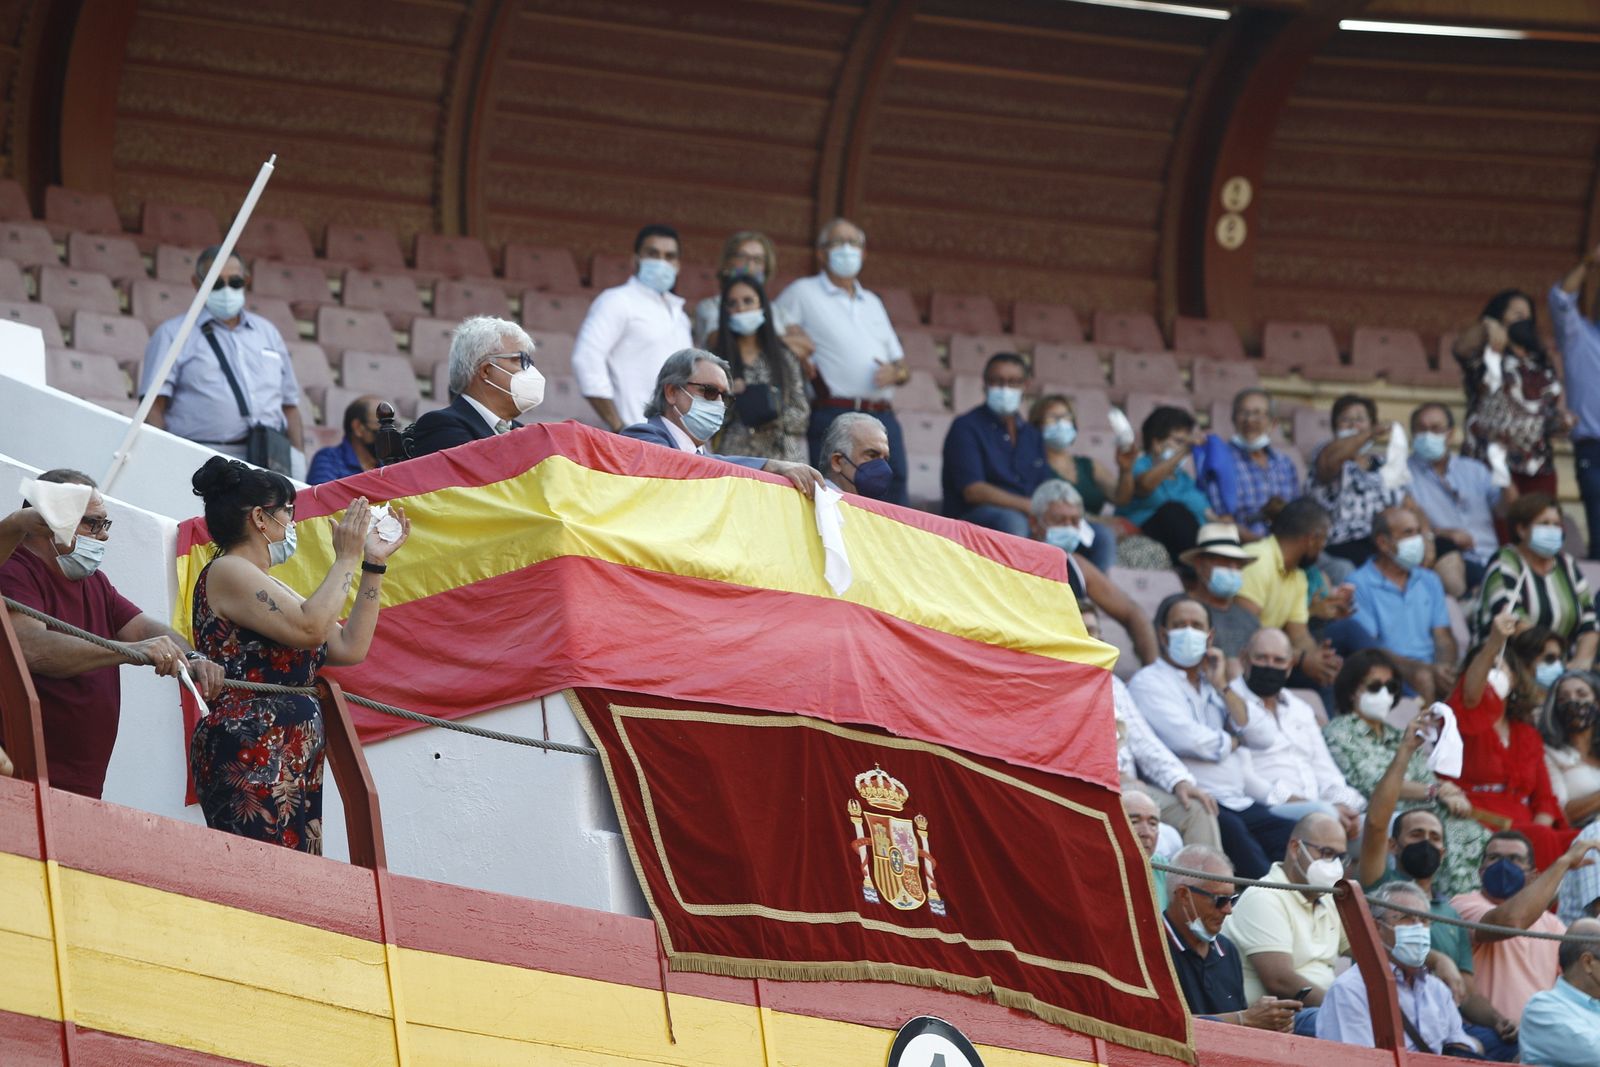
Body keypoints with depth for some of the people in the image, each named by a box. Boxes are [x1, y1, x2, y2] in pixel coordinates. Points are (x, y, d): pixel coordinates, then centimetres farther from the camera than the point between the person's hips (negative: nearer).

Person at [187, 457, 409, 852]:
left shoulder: (270, 589, 27)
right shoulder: (226, 572, -3)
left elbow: (350, 648, 22)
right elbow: (311, 627, -16)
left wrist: (374, 563, 23)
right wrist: (347, 559, -2)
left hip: (293, 769, 10)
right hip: (249, 760, -10)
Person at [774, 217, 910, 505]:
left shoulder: (873, 303, 24)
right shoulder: (802, 293, 7)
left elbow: (903, 367, 24)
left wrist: (896, 371, 1)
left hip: (883, 420, 6)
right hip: (833, 419, -6)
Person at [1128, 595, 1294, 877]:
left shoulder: (1211, 685, 26)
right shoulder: (1148, 683, 4)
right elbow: (1187, 740, -10)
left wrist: (1222, 685, 7)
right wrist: (1231, 742, 8)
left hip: (1240, 802, 7)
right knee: (1231, 828, -36)